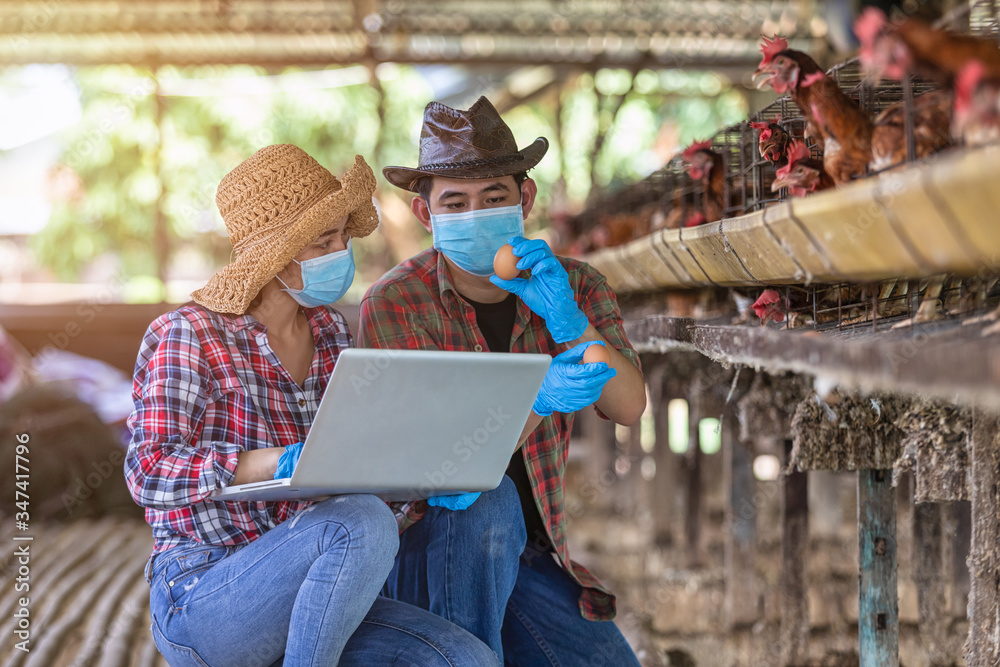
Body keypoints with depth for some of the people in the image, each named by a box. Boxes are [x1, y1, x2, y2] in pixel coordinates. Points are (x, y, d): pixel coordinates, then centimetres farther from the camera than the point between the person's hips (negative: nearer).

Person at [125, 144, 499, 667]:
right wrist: (279, 462, -34)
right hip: (201, 601, -6)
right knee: (365, 523, -35)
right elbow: (148, 474, -21)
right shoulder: (188, 337, -8)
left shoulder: (331, 334, 11)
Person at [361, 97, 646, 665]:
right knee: (481, 507, -35)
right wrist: (538, 398, -34)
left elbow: (629, 408, -12)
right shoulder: (394, 305, -10)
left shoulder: (575, 286, 4)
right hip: (426, 556, -4)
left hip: (533, 558, 4)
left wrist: (565, 320, -28)